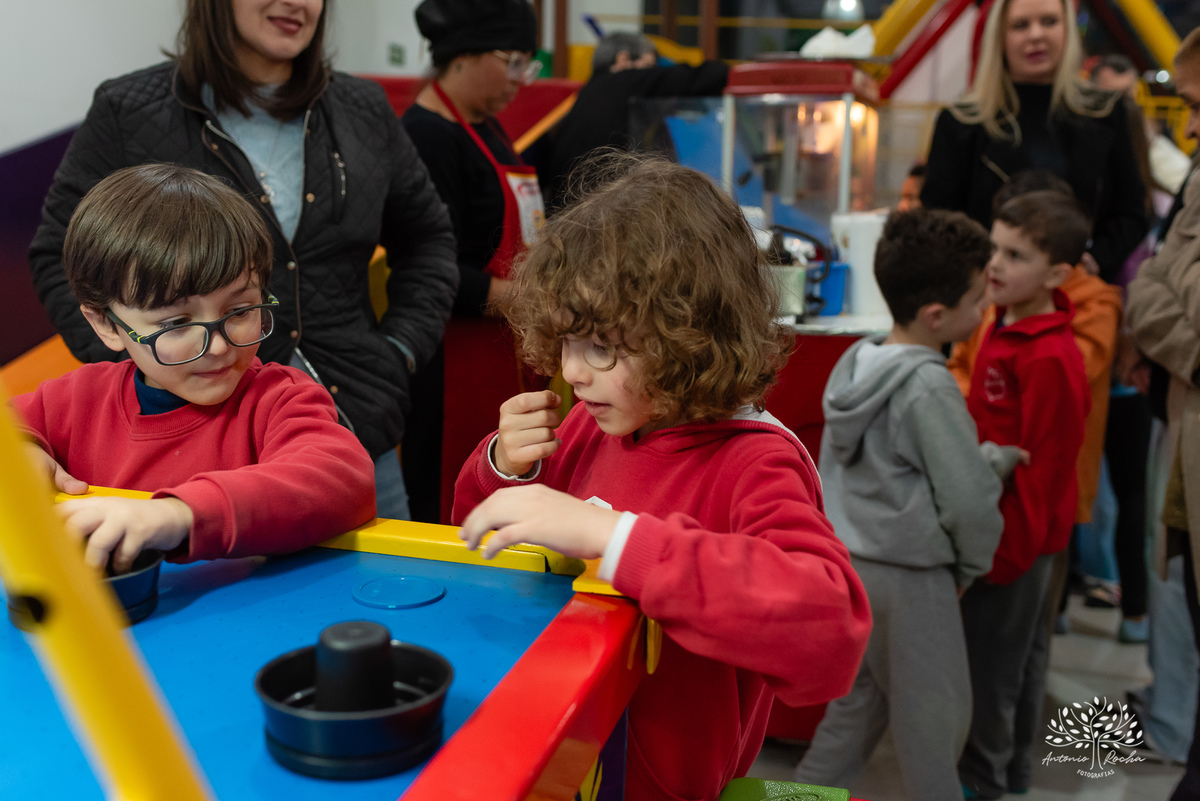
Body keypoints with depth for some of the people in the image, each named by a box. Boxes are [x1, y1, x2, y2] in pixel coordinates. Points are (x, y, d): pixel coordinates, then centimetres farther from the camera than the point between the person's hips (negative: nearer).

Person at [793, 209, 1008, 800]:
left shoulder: (855, 361, 3)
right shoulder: (929, 388, -22)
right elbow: (967, 500, -19)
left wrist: (996, 456, 9)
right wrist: (972, 565, 0)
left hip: (848, 562, 8)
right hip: (910, 578, -8)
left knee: (858, 699, 22)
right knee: (935, 713, 10)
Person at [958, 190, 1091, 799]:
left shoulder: (1050, 359, -24)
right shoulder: (1003, 330, 5)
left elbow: (1043, 468, -21)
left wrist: (1006, 549, -17)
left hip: (1017, 536, -9)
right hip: (995, 525, 9)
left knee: (988, 659, 4)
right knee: (1018, 652, 21)